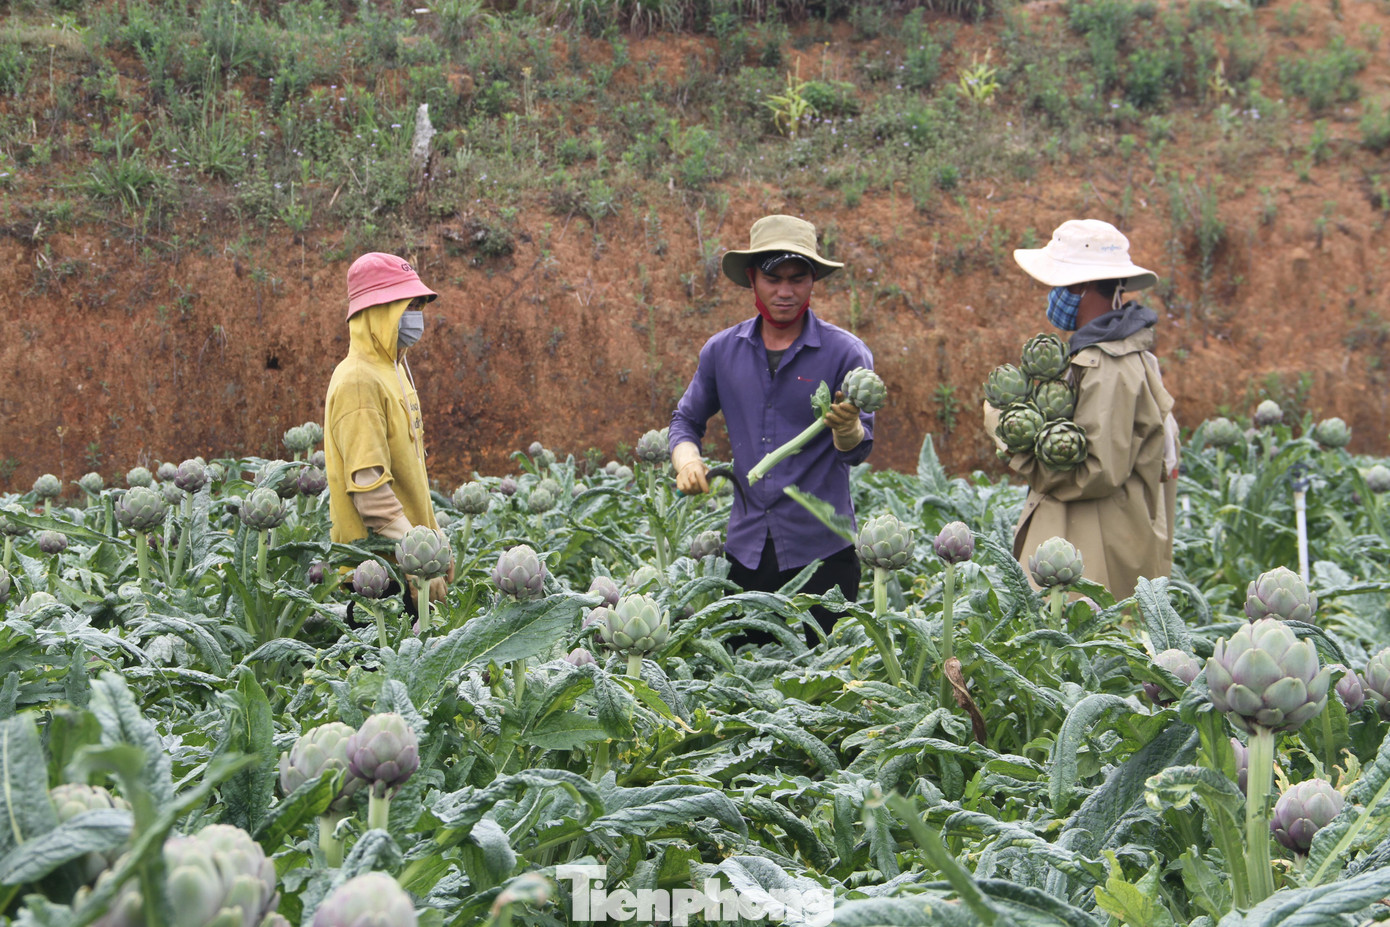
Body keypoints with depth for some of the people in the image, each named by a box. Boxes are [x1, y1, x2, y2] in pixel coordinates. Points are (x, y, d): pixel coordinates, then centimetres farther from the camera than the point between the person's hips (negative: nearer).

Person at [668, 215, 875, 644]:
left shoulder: (845, 353, -6)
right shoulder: (722, 351, 5)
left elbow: (858, 451, -9)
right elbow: (686, 419, 18)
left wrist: (847, 427, -32)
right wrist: (687, 459, -4)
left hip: (821, 548, -3)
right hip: (746, 548, 3)